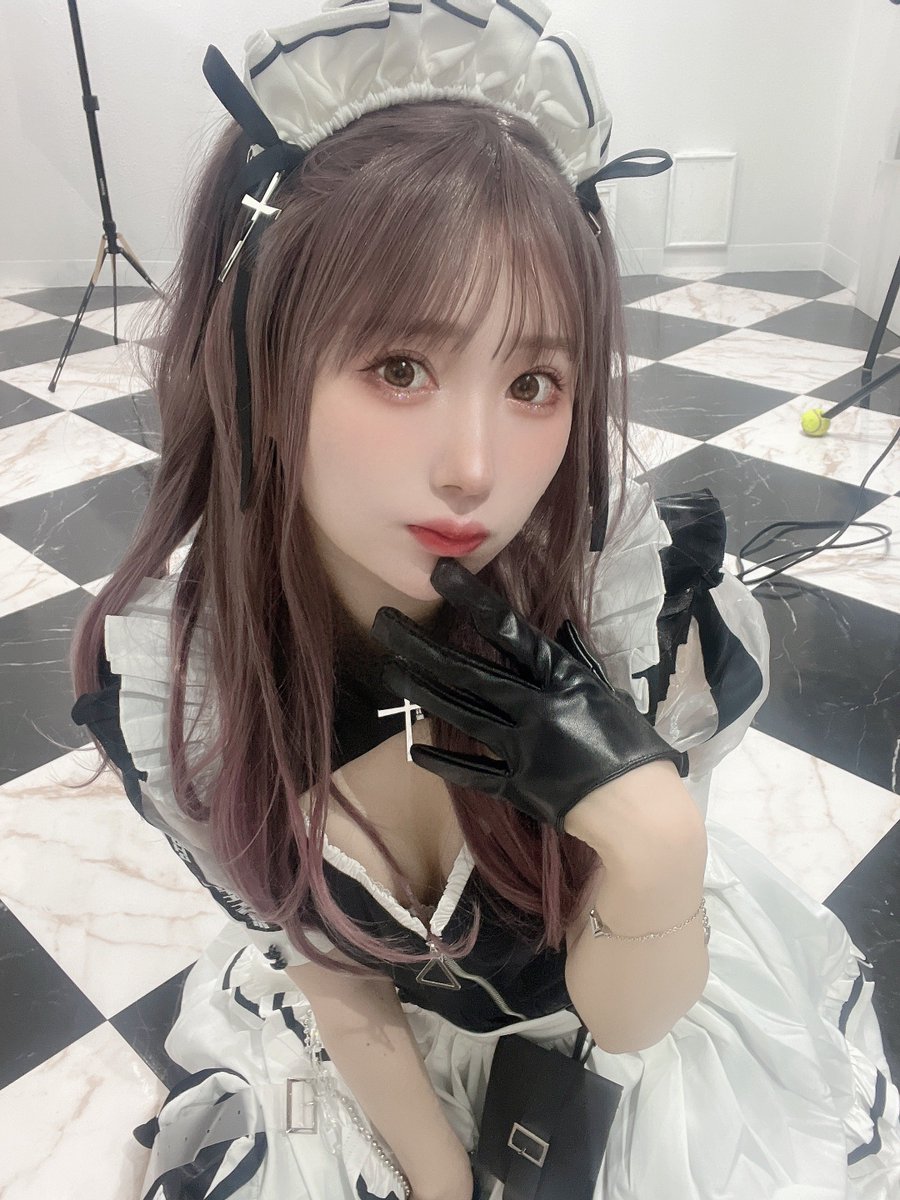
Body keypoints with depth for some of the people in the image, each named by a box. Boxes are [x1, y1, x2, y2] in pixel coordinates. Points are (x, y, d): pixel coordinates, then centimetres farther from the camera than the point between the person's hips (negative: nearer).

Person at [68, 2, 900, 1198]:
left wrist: (650, 828, -40)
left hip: (648, 980, 0)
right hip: (375, 1031, 1)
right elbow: (327, 965, -11)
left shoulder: (649, 593, -33)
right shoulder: (154, 678, -29)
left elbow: (627, 1015, -21)